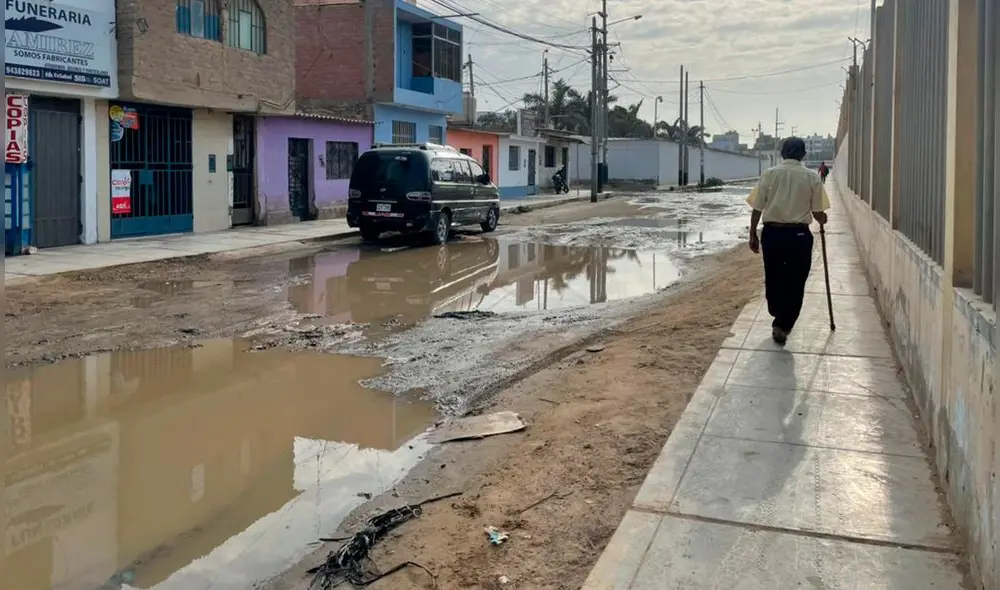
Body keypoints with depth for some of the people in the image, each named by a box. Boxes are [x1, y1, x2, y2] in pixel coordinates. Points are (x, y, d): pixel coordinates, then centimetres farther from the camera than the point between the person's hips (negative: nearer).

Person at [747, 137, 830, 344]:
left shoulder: (769, 174, 1)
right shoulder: (812, 177, -2)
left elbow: (757, 209, -1)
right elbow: (818, 213, -2)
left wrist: (753, 234, 8)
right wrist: (822, 220, 21)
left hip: (772, 233, 2)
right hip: (799, 234, -2)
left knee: (773, 279, 18)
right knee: (795, 283, 8)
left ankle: (779, 320, 34)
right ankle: (783, 325, 1)